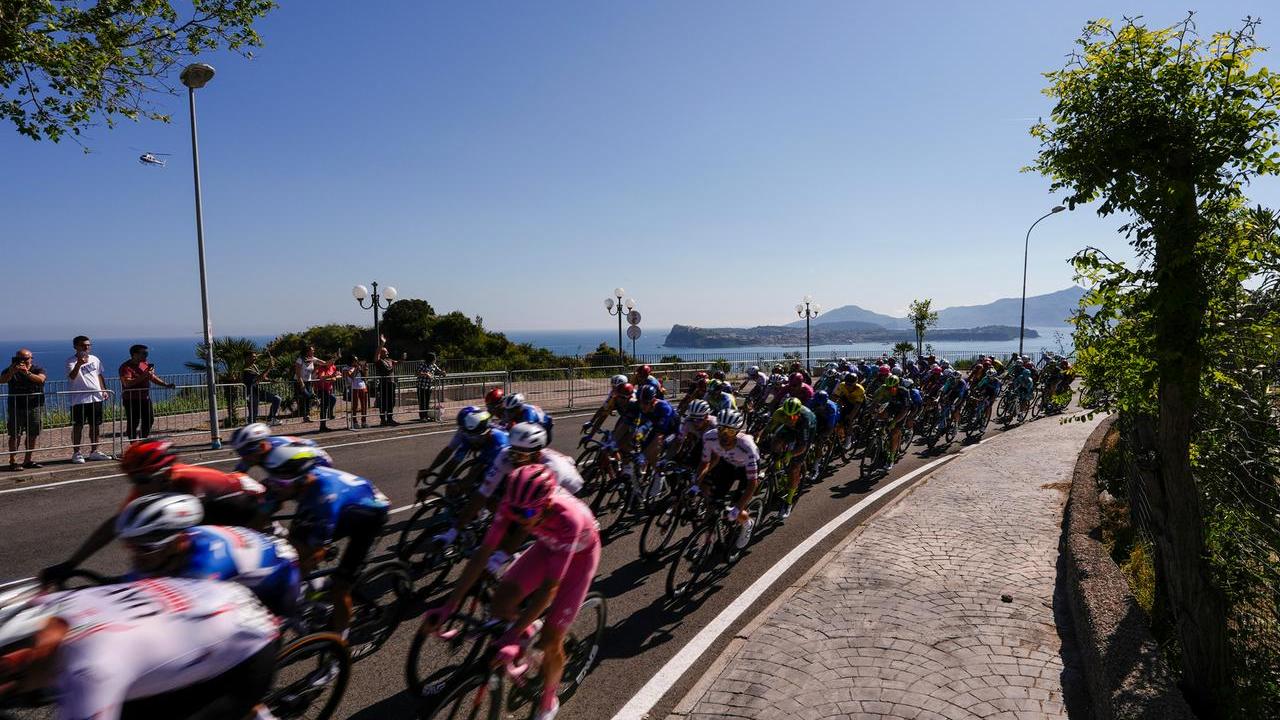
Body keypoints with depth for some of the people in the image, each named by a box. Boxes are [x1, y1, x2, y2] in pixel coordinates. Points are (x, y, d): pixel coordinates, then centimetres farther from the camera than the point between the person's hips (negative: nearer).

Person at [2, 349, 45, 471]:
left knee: (32, 435, 5)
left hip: (35, 407, 1)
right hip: (16, 407, -1)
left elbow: (40, 379, -18)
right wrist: (12, 372, -31)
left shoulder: (38, 369, 3)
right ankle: (13, 462, -4)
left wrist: (26, 372, -32)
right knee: (15, 435, -6)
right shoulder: (10, 370, 4)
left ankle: (27, 460, 16)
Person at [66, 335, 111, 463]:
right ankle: (76, 453, 8)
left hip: (96, 397, 5)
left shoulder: (95, 359, 12)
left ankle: (94, 452, 19)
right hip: (79, 399, -5)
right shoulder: (71, 361, -6)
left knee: (95, 425, 10)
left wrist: (103, 390, 11)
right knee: (78, 426, 0)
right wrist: (79, 364, -40)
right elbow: (72, 376, -23)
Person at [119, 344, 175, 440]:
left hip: (145, 398, 8)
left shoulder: (145, 364, 10)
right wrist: (143, 376, -31)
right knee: (133, 423, -2)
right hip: (131, 400, -8)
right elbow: (127, 383, -27)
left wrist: (165, 384, 4)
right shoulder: (126, 367, -14)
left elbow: (153, 377, 18)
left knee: (149, 420, 13)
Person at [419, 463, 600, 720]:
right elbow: (483, 553, -23)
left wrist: (513, 635, -39)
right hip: (549, 545, 4)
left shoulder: (568, 518, -43)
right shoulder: (514, 504, -30)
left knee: (550, 640, -4)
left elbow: (550, 586, -38)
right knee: (501, 603, -14)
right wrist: (448, 607, -25)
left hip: (580, 553, -4)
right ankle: (525, 632, 20)